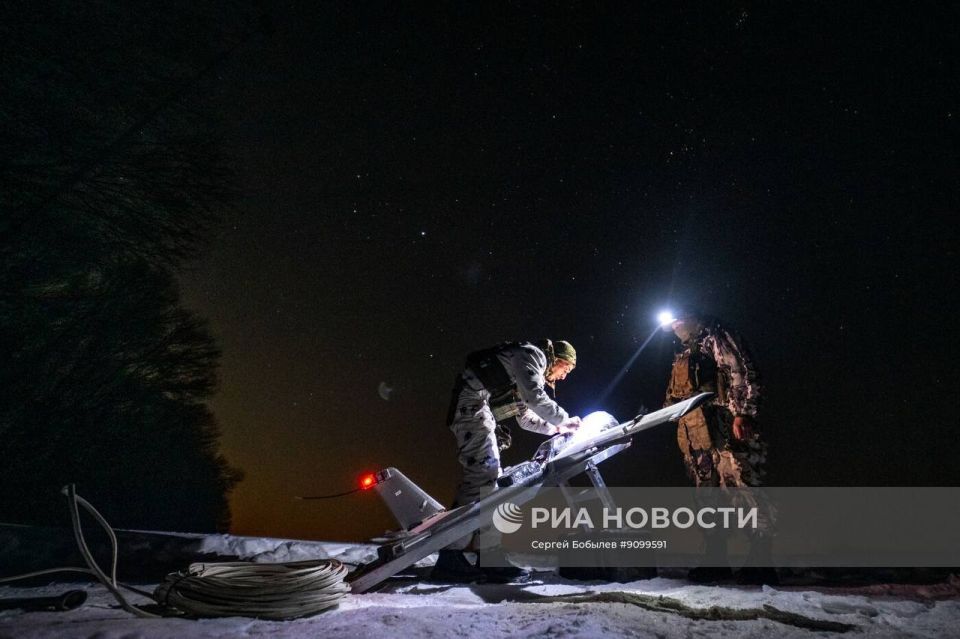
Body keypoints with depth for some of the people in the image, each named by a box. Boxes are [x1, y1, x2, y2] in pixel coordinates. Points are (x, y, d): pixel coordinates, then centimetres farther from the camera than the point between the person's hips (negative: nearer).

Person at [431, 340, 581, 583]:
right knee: (483, 473, -17)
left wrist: (556, 428, 23)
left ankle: (489, 556, 8)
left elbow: (525, 418, 31)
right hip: (473, 403, -11)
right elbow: (535, 398, -15)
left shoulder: (534, 368, 28)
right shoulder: (532, 354, -1)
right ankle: (451, 558, -20)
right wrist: (565, 419, -2)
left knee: (485, 476, 7)